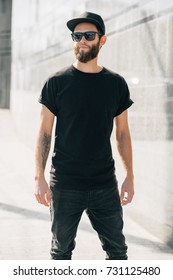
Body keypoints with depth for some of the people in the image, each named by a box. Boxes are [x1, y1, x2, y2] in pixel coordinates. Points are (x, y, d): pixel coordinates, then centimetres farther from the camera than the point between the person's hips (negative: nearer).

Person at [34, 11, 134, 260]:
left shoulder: (116, 83, 4)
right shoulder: (57, 82, -2)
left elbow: (122, 133, 10)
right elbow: (44, 133, -2)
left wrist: (130, 176, 6)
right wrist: (39, 177, -9)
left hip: (105, 184, 2)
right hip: (65, 184, -2)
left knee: (117, 250, 8)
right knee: (61, 249, 10)